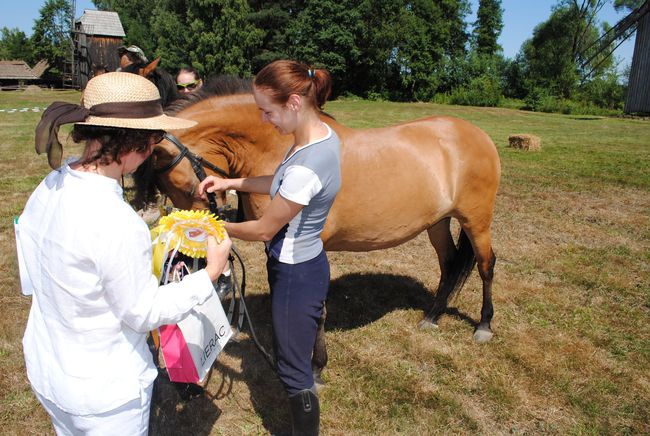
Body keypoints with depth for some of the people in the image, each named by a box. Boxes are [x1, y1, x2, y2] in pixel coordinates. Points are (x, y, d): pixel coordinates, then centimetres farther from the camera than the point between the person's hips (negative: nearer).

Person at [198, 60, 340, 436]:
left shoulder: (306, 167, -34)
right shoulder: (323, 133, -4)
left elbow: (264, 230, -20)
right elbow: (281, 185, 11)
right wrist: (230, 183, 4)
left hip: (295, 275, -10)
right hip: (306, 263, 10)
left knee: (293, 370, 11)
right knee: (296, 353, 30)